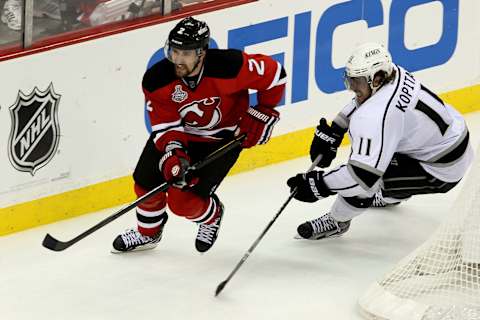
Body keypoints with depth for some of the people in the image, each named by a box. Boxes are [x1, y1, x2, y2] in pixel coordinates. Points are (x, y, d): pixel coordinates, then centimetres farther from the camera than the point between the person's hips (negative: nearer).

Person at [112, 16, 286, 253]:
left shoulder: (229, 67, -34)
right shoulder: (157, 80, -25)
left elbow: (273, 73, -18)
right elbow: (165, 125, -17)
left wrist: (263, 114, -10)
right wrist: (172, 154, -35)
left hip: (222, 139, -3)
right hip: (179, 134, 4)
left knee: (183, 202, -11)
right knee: (146, 185, 6)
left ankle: (212, 214, 26)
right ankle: (148, 233, 38)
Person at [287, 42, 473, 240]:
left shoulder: (375, 117, -33)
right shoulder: (393, 74, -8)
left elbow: (364, 176, -35)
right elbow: (360, 102, 15)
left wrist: (318, 186, -26)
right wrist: (333, 132, 8)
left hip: (443, 169, -10)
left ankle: (336, 222, 10)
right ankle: (391, 196, 48)